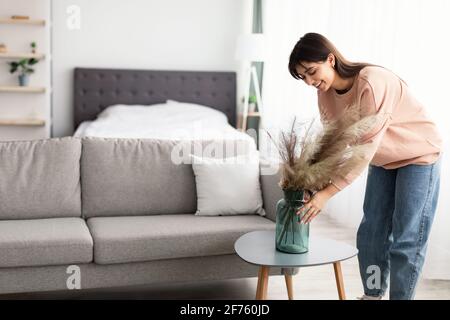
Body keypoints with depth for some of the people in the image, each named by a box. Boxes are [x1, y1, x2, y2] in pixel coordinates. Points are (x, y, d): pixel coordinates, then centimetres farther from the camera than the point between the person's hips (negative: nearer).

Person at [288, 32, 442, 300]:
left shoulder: (372, 82, -33)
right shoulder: (326, 92, -9)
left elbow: (367, 147, -34)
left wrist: (328, 192, -35)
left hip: (419, 156, -7)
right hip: (382, 160, 7)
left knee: (407, 238, -3)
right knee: (371, 231, 9)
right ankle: (372, 294, 24)